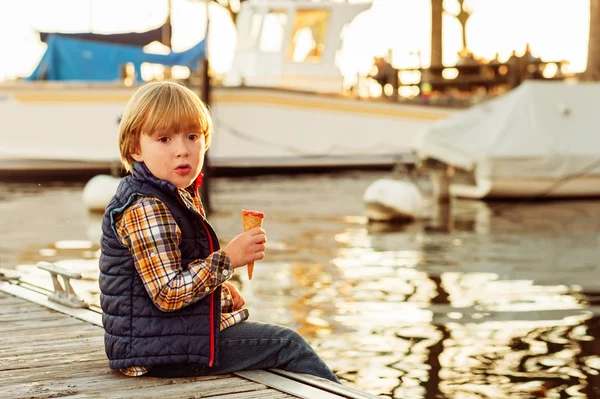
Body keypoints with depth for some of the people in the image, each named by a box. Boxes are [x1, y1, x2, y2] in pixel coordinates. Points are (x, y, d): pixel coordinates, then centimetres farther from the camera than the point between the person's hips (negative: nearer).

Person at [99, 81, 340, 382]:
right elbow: (168, 295, -26)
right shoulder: (145, 209, -23)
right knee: (287, 345, -3)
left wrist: (220, 290, 14)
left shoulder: (180, 196, 10)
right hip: (160, 347, -11)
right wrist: (228, 259, -26)